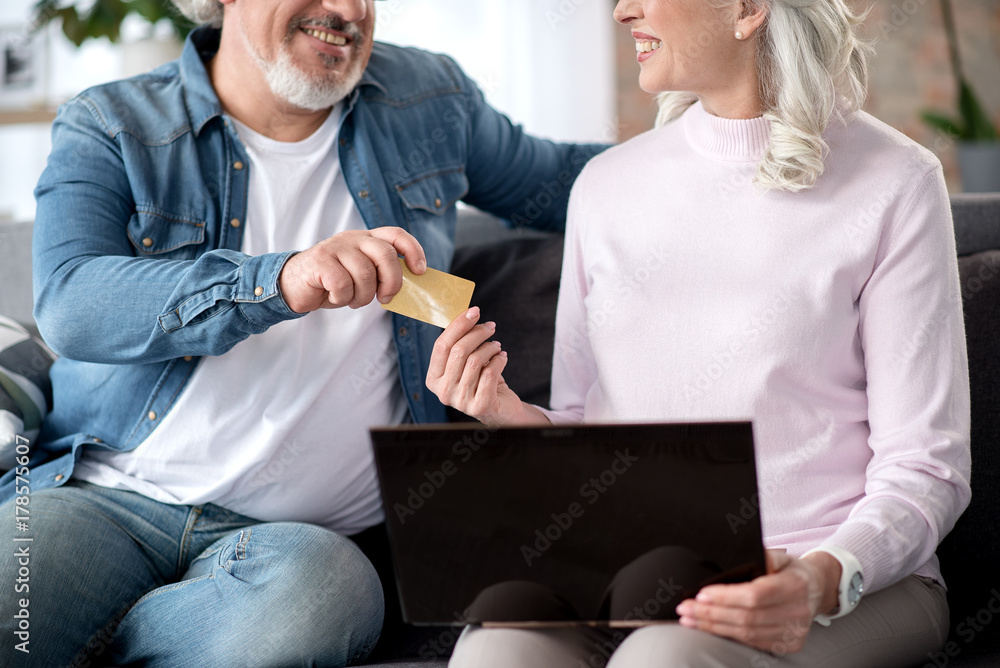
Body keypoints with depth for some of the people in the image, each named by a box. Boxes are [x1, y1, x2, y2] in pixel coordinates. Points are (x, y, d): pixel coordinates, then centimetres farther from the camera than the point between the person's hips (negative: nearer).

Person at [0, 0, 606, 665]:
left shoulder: (430, 100, 13)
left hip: (313, 531, 4)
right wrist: (280, 281, -29)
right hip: (100, 499, -3)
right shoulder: (108, 127, 3)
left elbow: (550, 180, 32)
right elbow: (69, 305, -15)